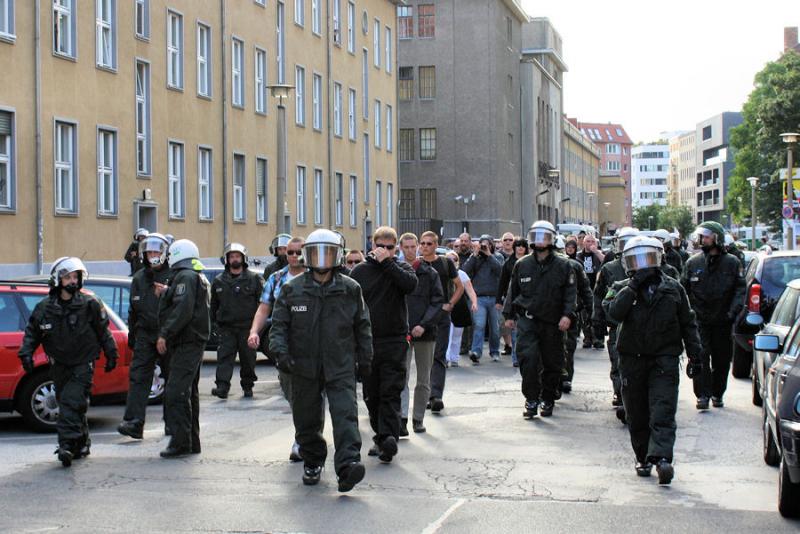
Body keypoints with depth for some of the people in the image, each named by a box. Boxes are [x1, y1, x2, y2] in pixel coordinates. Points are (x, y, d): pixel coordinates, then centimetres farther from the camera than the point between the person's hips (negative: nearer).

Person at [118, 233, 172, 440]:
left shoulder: (173, 276, -1)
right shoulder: (139, 278, 15)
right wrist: (131, 336, 21)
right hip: (144, 335, 4)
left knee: (172, 379, 6)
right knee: (138, 377, -7)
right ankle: (134, 422, -13)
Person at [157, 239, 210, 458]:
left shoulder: (185, 277, -12)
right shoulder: (199, 277, 21)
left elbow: (183, 310, -22)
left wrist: (165, 334, -20)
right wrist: (167, 293, 23)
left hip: (186, 343, -11)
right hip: (195, 341, 11)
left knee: (176, 393, -13)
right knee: (189, 392, 14)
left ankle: (181, 442, -16)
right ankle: (192, 442, 19)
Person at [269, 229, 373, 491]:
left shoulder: (350, 289, 4)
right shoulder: (292, 289, 2)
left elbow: (362, 326, 12)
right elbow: (279, 325, 5)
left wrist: (365, 359, 11)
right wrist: (281, 352, -11)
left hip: (341, 366, -1)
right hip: (304, 365, 1)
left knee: (345, 414, -15)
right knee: (307, 419, 10)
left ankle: (348, 465, -23)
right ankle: (312, 462, 29)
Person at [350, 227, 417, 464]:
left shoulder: (400, 268, 4)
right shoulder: (359, 271, 8)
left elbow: (411, 284, -18)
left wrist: (387, 262, -16)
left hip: (394, 342, -3)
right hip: (366, 342, 3)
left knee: (391, 393, -8)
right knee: (371, 395, 8)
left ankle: (388, 438, -13)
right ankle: (381, 437, 19)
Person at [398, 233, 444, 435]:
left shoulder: (430, 273, 4)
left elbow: (438, 302, 0)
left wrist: (424, 325, -12)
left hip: (425, 333, 1)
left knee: (423, 380, 8)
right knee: (401, 376, -11)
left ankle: (418, 418, 18)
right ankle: (401, 418, -16)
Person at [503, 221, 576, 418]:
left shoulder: (562, 266, 0)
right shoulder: (522, 265, 5)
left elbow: (570, 293, -1)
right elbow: (513, 290, 15)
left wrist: (567, 315, -13)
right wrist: (509, 314, 13)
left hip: (552, 323, 0)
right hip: (527, 320, 0)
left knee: (552, 363, 7)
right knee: (528, 358, -15)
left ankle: (548, 399, 23)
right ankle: (531, 400, -5)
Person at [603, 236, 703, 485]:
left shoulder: (673, 288, 9)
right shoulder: (621, 289, 6)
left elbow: (688, 323, 14)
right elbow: (614, 312, -15)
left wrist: (695, 355, 11)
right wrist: (634, 286, -17)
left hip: (664, 359, -1)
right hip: (632, 359, 1)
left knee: (663, 411, -13)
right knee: (637, 415, 7)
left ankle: (661, 457, -22)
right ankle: (643, 457, 19)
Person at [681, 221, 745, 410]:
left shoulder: (732, 263, 1)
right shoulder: (693, 263, 4)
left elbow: (740, 290, -1)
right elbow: (683, 289, 7)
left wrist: (733, 311, -13)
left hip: (722, 321, 0)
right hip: (699, 320, 0)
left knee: (722, 359, 8)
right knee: (700, 357, -8)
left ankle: (717, 394, 23)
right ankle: (703, 395, -4)